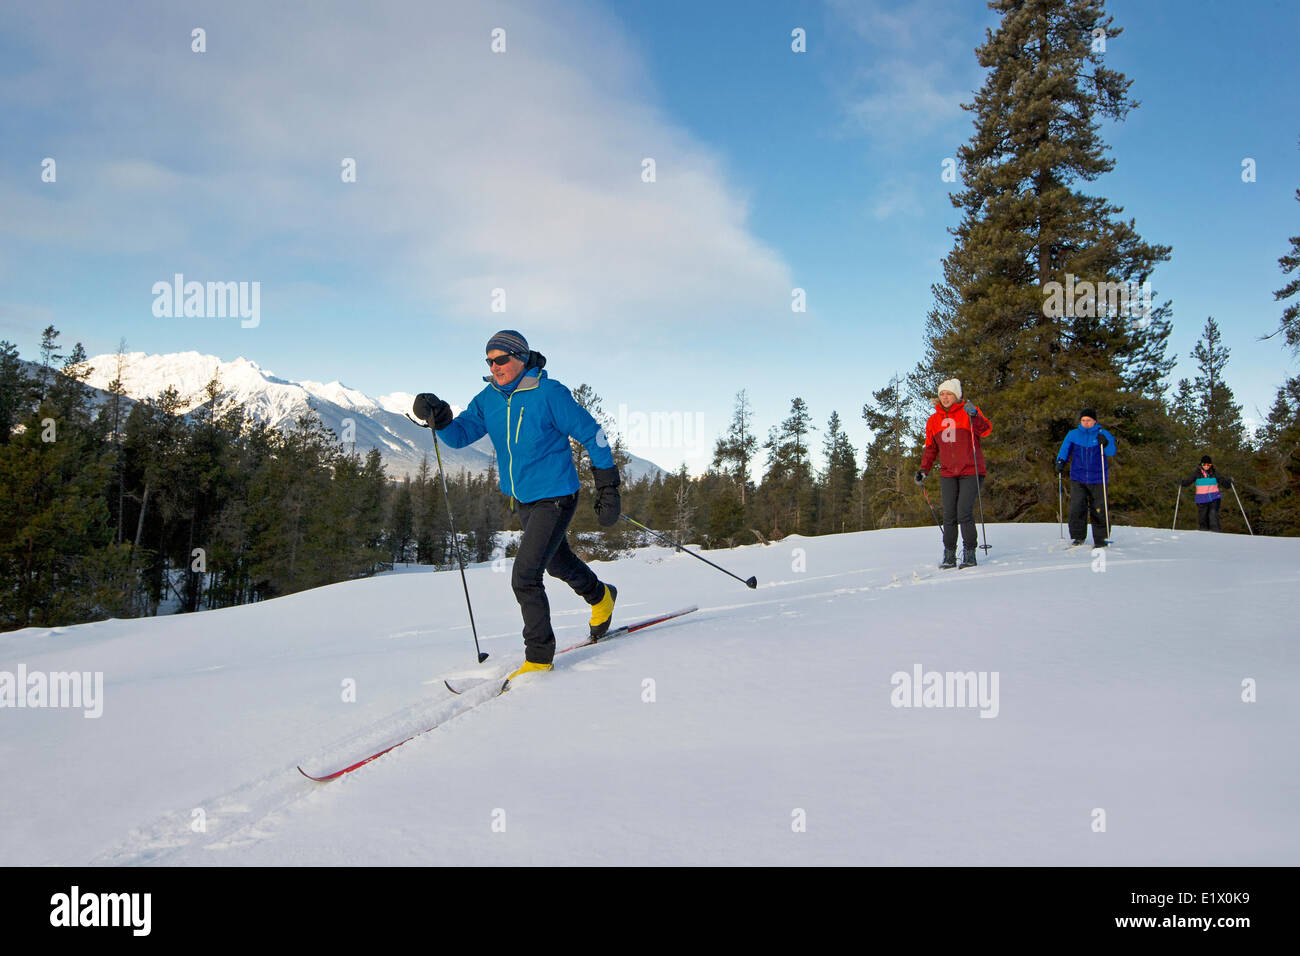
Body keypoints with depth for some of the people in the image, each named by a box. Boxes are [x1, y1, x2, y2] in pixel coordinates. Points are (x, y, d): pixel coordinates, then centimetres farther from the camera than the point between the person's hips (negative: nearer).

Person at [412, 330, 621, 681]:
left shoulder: (550, 394, -18)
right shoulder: (489, 399, 0)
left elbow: (593, 435, -12)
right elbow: (461, 434, -4)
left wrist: (607, 487, -11)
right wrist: (440, 419, -26)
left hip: (555, 498, -8)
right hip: (521, 500, 8)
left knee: (524, 577, -15)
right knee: (558, 561, 27)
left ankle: (539, 655, 0)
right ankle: (601, 597, 56)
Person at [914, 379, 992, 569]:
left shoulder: (968, 413, 0)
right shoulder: (933, 421, 12)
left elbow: (986, 430, -13)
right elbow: (930, 448, 20)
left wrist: (974, 416, -28)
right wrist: (924, 470, 12)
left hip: (970, 472, -4)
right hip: (948, 474, 4)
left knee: (964, 512, -13)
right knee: (949, 516, -2)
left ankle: (969, 553, -2)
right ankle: (949, 555, 5)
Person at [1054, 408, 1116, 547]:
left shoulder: (1103, 434, 3)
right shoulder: (1073, 435, 8)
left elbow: (1111, 452, -6)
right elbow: (1065, 450, 8)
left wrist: (1105, 443, -26)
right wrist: (1060, 462, -10)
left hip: (1097, 479, -1)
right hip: (1078, 478, 1)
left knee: (1098, 510, 1)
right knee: (1077, 507, -8)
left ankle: (1100, 538, 11)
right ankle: (1077, 537, 2)